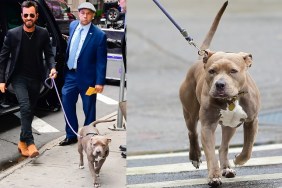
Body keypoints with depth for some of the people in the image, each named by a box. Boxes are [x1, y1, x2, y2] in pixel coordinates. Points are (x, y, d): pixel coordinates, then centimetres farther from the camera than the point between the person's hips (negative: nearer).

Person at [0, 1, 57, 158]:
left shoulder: (43, 34, -2)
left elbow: (49, 54, 6)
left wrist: (52, 67, -15)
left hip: (35, 78, 3)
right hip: (19, 78, -3)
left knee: (30, 111, 11)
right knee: (25, 107, -21)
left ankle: (23, 142, 25)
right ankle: (30, 143, -23)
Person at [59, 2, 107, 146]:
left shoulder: (99, 35, -16)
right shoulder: (72, 25, 2)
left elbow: (101, 61, -13)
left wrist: (100, 82, -15)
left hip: (87, 77, -6)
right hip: (70, 74, 6)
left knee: (89, 109, 7)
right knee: (67, 104, 12)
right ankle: (71, 135, 25)